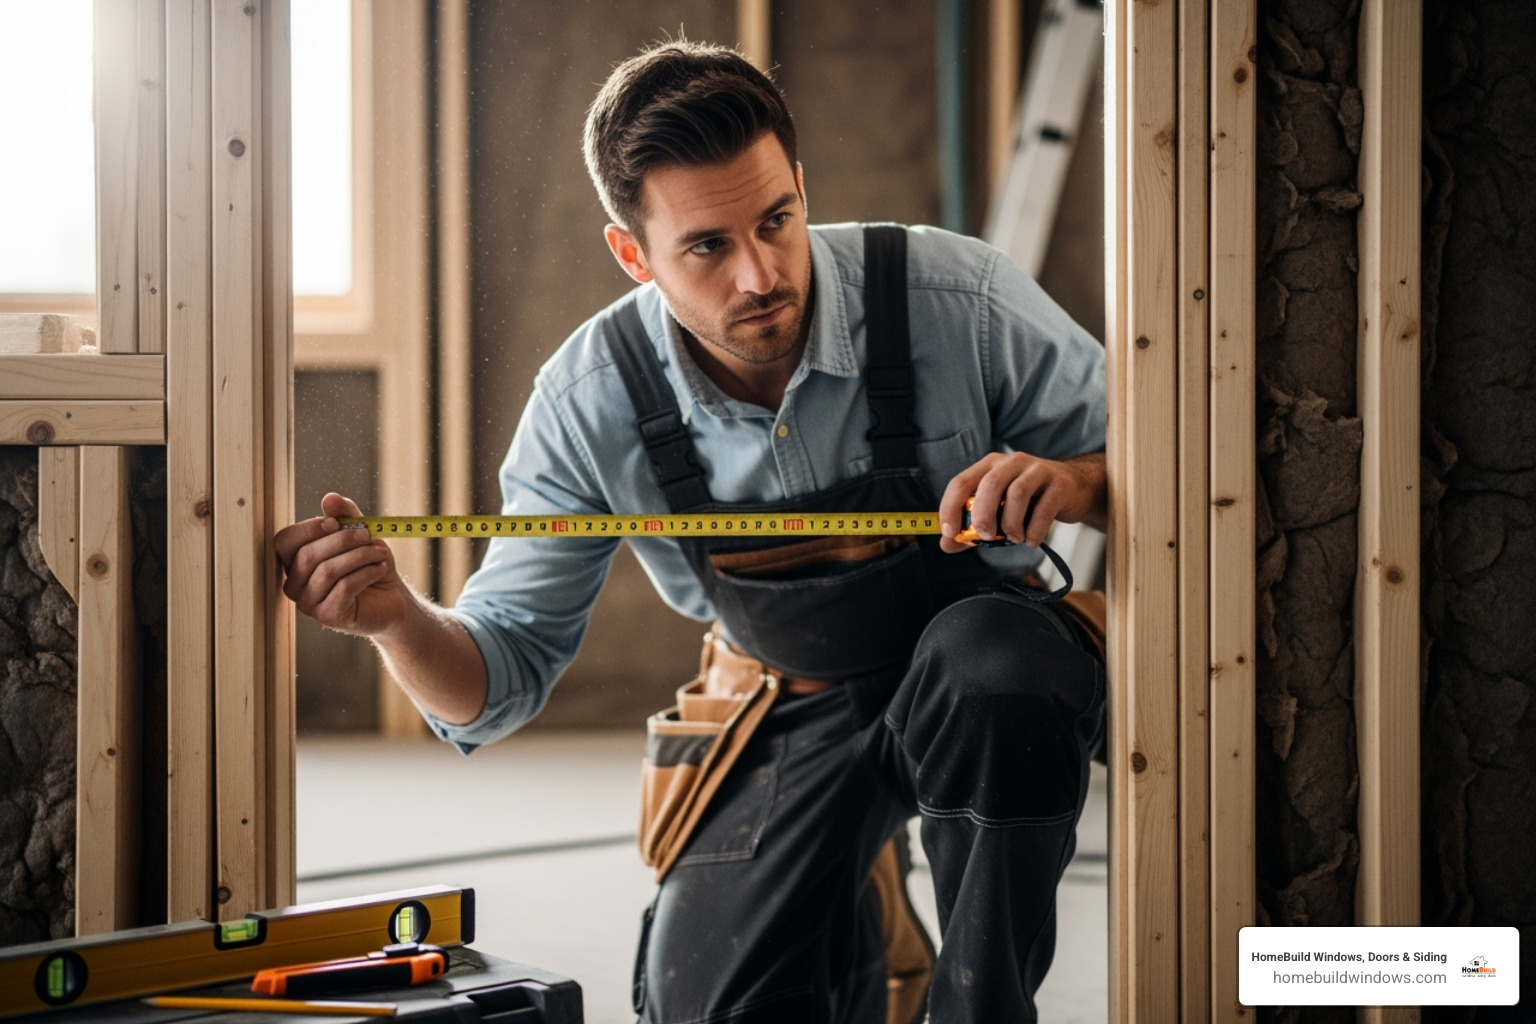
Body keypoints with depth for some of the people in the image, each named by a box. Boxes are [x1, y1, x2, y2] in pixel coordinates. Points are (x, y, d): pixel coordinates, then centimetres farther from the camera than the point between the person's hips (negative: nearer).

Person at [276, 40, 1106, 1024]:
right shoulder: (591, 401, -17)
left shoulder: (956, 298, -24)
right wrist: (398, 619, -33)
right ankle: (842, 936, 24)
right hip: (798, 711, 2)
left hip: (997, 662, -2)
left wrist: (1071, 481, -34)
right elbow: (501, 680, -10)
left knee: (987, 656, -38)